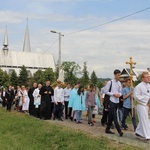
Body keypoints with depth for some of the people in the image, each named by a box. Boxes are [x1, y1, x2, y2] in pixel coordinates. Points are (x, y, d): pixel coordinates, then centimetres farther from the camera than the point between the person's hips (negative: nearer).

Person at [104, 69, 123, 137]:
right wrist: (113, 94, -15)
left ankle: (107, 129, 23)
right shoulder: (110, 82, -9)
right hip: (111, 101, -6)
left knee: (111, 117, 12)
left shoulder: (119, 83, 9)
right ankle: (119, 131, -9)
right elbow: (105, 91, -8)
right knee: (115, 117, -8)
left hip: (117, 102, 7)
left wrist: (119, 94, -6)